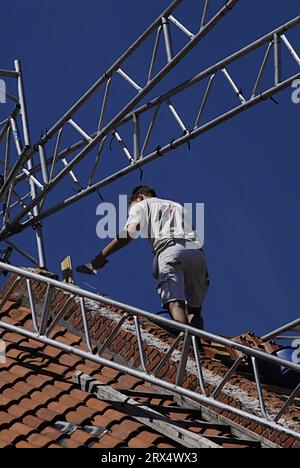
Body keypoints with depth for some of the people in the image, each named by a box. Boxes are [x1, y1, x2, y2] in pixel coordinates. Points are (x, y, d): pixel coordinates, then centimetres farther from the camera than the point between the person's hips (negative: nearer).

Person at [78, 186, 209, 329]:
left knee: (175, 303, -20)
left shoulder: (141, 205, 24)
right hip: (196, 251, 5)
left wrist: (101, 256, 1)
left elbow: (130, 233, 3)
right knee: (194, 309, 5)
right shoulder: (178, 206, 41)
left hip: (170, 249, -5)